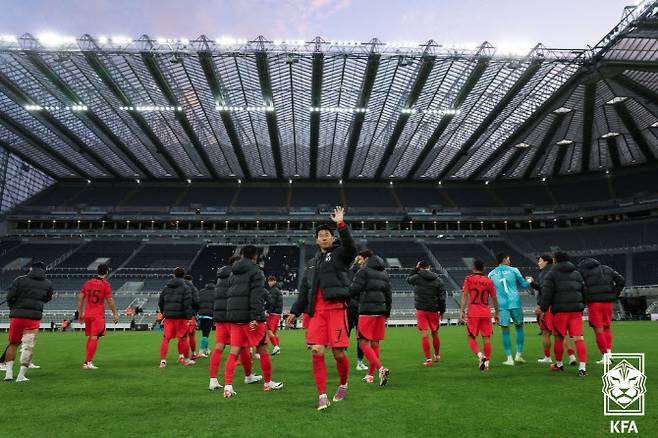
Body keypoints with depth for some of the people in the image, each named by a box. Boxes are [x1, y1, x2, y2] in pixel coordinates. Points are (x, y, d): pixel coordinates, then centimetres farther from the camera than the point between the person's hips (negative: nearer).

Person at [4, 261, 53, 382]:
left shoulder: (19, 280, 0)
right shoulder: (47, 284, 5)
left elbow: (9, 296, -3)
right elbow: (47, 299, 14)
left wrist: (13, 308, 13)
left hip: (16, 316, 1)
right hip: (34, 317, -1)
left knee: (13, 344, 16)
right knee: (28, 346, 4)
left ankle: (8, 373, 15)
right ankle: (21, 375, 4)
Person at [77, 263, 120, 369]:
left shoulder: (87, 283, 10)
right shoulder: (105, 284, -7)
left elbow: (80, 298, 11)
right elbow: (110, 300, -9)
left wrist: (80, 313, 18)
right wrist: (115, 314, -2)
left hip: (87, 314, 6)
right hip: (98, 315, -6)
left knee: (89, 338, 15)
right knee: (94, 338, -3)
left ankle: (86, 361, 20)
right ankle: (88, 362, -4)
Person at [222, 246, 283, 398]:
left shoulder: (233, 273, 16)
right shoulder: (255, 271, -6)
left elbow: (229, 294, 18)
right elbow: (256, 295, -16)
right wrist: (256, 317, -21)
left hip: (233, 317, 6)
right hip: (249, 317, -6)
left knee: (234, 352, 5)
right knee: (263, 350, 9)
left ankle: (228, 387, -3)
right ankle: (268, 383, 21)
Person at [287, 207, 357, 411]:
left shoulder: (339, 254, 7)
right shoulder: (312, 263, 24)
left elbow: (350, 247, -18)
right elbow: (304, 291, 27)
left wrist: (341, 225, -27)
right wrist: (295, 312, 22)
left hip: (336, 308, -5)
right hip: (316, 311, 5)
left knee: (338, 353, -3)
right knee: (316, 352, -6)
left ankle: (343, 385, 25)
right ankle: (322, 396, 3)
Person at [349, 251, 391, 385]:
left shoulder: (364, 271, -6)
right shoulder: (384, 273, 17)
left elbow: (353, 290, -14)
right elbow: (388, 294, 17)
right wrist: (387, 313, 21)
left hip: (367, 311, -7)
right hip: (380, 311, 7)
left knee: (364, 343, -4)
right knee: (375, 343, 11)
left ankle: (381, 368, -19)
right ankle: (370, 374, 17)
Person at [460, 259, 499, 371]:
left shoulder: (469, 279, 0)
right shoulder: (489, 281, 8)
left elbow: (465, 295, -8)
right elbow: (494, 298, 11)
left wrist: (461, 310, -8)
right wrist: (496, 313, 20)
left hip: (473, 313, -3)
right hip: (486, 313, 3)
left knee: (471, 338, 5)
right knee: (486, 338, 8)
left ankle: (480, 355, -18)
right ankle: (486, 362, 8)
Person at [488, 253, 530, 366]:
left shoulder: (491, 274, 8)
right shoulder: (513, 270, 2)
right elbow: (524, 285, 7)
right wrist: (529, 281, 28)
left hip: (502, 305, 1)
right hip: (515, 303, -1)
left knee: (505, 331, 5)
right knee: (519, 327, 16)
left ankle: (509, 358, 4)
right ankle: (519, 354, 14)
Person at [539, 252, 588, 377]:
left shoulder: (552, 274, 0)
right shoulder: (577, 273, 18)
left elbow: (547, 294, -7)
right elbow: (583, 291, 18)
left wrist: (543, 309, -2)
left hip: (560, 310, -4)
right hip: (576, 310, 4)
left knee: (559, 338, 10)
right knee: (579, 338, -2)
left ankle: (559, 364, 24)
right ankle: (582, 367, -11)